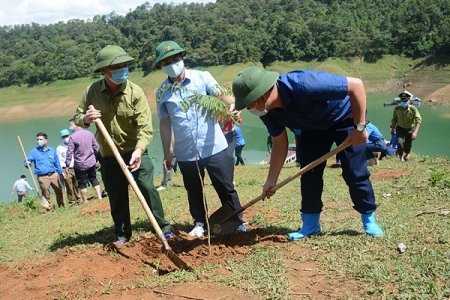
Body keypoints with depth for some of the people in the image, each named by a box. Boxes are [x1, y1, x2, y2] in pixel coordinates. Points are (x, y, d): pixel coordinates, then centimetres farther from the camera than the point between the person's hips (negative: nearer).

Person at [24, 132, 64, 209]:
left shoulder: (52, 150, 10)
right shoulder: (34, 152, 1)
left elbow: (57, 163, 17)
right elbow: (28, 161, -7)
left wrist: (61, 172, 18)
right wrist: (27, 164, -30)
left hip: (54, 175, 3)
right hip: (42, 177, -3)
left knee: (59, 191, 9)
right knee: (46, 195, 0)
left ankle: (62, 207, 25)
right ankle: (49, 209, 10)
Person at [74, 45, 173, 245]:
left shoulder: (135, 92, -16)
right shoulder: (92, 91, -7)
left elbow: (145, 127, -21)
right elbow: (78, 118, 4)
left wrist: (139, 150, -38)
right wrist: (85, 119, -21)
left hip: (134, 152, -2)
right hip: (108, 156, 3)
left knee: (148, 189, -9)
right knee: (116, 198, 10)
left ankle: (164, 229, 6)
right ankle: (122, 234, 27)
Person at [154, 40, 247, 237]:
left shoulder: (202, 78, -4)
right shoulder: (162, 92, 2)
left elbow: (221, 96, -18)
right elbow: (165, 124, 8)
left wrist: (233, 104, -41)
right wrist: (167, 153, 8)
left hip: (214, 147, -2)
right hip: (186, 153, 2)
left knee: (226, 188, 5)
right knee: (194, 192, 15)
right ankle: (200, 223, 34)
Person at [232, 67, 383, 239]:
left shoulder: (303, 84, -43)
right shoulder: (268, 112, -20)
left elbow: (356, 84, -38)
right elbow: (280, 144, -5)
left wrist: (359, 127, -35)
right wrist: (271, 180, -9)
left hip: (345, 119, -6)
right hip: (314, 126, 6)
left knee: (354, 172, -6)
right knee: (309, 173, 0)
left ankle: (369, 219, 13)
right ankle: (310, 223, 12)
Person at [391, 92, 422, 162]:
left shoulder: (413, 109, -25)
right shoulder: (397, 109, -18)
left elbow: (418, 120, -31)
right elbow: (394, 119, 0)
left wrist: (415, 132, -42)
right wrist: (392, 129, 7)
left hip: (410, 129, 0)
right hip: (400, 128, 0)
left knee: (408, 145, 14)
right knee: (400, 142, -19)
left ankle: (406, 155, 46)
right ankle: (401, 158, 1)